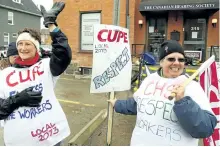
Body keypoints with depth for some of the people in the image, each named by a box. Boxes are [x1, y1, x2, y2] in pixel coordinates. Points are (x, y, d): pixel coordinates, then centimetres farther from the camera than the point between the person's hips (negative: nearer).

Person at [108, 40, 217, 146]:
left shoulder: (192, 86, -13)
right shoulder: (150, 79, 0)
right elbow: (137, 103, 16)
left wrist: (183, 101, -30)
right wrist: (118, 104, 25)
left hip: (174, 142, -4)